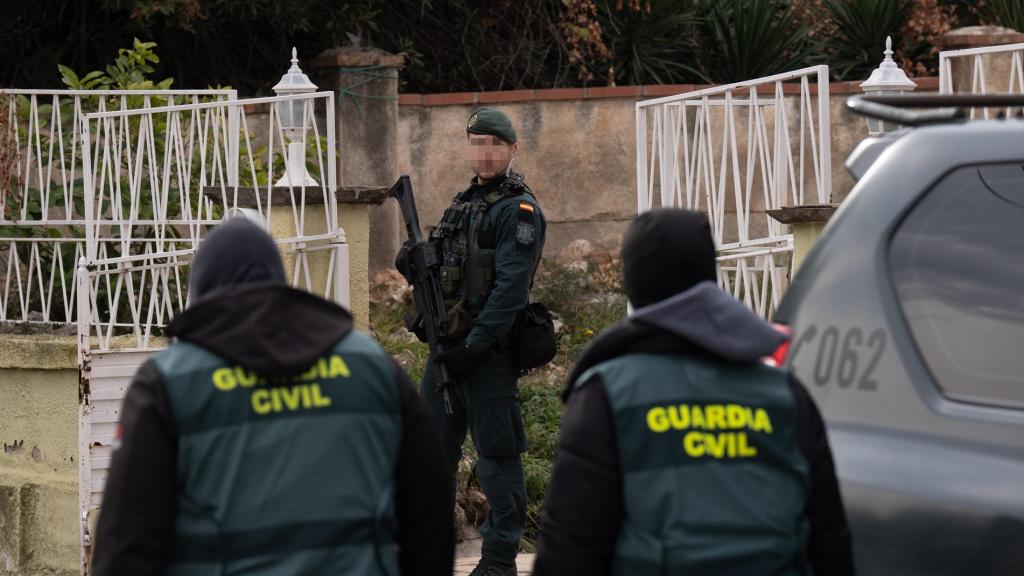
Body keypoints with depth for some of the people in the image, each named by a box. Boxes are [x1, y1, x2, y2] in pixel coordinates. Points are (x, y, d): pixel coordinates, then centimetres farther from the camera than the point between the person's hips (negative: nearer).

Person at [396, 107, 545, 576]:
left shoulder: (519, 210, -10)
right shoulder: (464, 202, 16)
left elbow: (511, 288, -18)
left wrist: (474, 346, -22)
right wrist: (414, 263, -1)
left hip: (489, 353, -8)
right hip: (447, 348, 8)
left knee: (497, 454, -2)